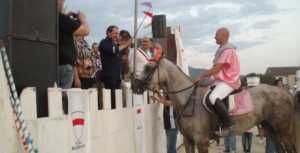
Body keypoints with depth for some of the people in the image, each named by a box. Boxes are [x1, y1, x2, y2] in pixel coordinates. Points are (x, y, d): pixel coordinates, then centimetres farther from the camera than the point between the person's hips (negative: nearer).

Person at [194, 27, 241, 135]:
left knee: (213, 98, -33)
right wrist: (204, 76, 8)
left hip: (228, 82, -11)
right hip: (220, 80, 11)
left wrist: (201, 76, -15)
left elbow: (216, 69, -20)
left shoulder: (228, 50, -14)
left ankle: (229, 125, -23)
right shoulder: (221, 49, 18)